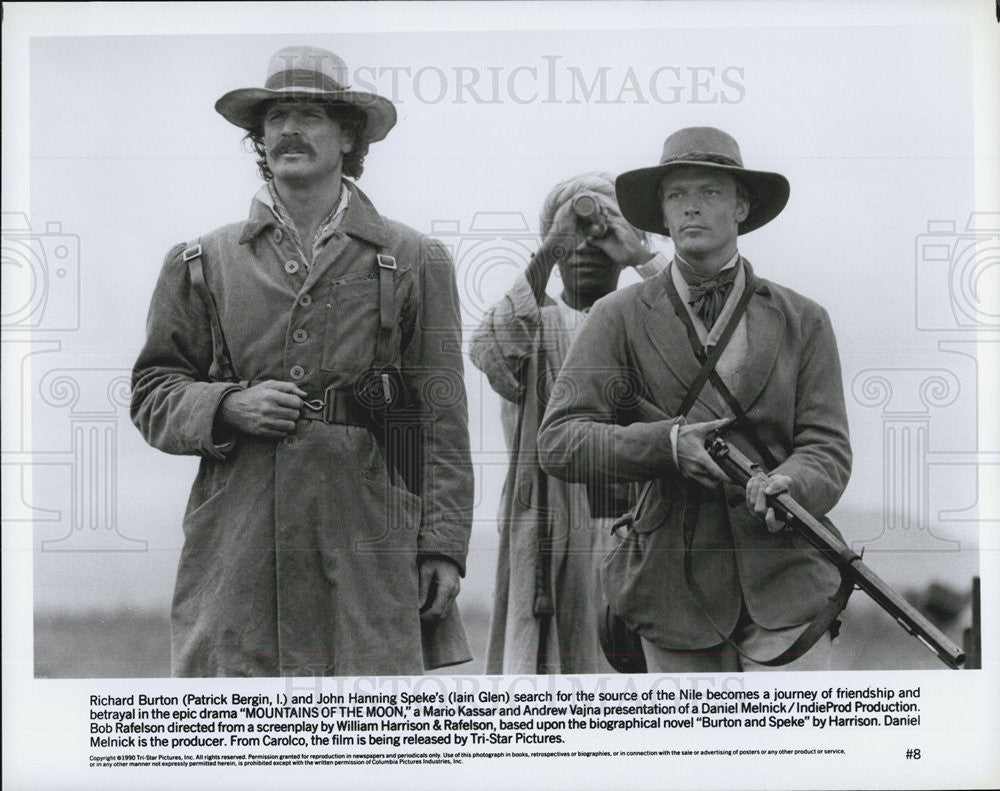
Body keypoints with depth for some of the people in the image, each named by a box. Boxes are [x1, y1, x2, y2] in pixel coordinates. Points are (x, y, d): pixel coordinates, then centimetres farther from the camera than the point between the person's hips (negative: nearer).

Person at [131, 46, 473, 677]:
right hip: (236, 548, 1)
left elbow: (443, 423, 6)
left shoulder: (415, 263, 9)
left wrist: (444, 547, -1)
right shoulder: (202, 264, 13)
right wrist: (227, 406, -6)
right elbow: (151, 393, 15)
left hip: (370, 551, -1)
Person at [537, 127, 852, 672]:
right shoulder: (620, 318, 5)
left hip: (785, 588, 0)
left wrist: (790, 484, -21)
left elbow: (828, 447, 3)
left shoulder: (802, 321, 8)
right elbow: (558, 442, -3)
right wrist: (665, 444, -18)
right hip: (675, 589, 0)